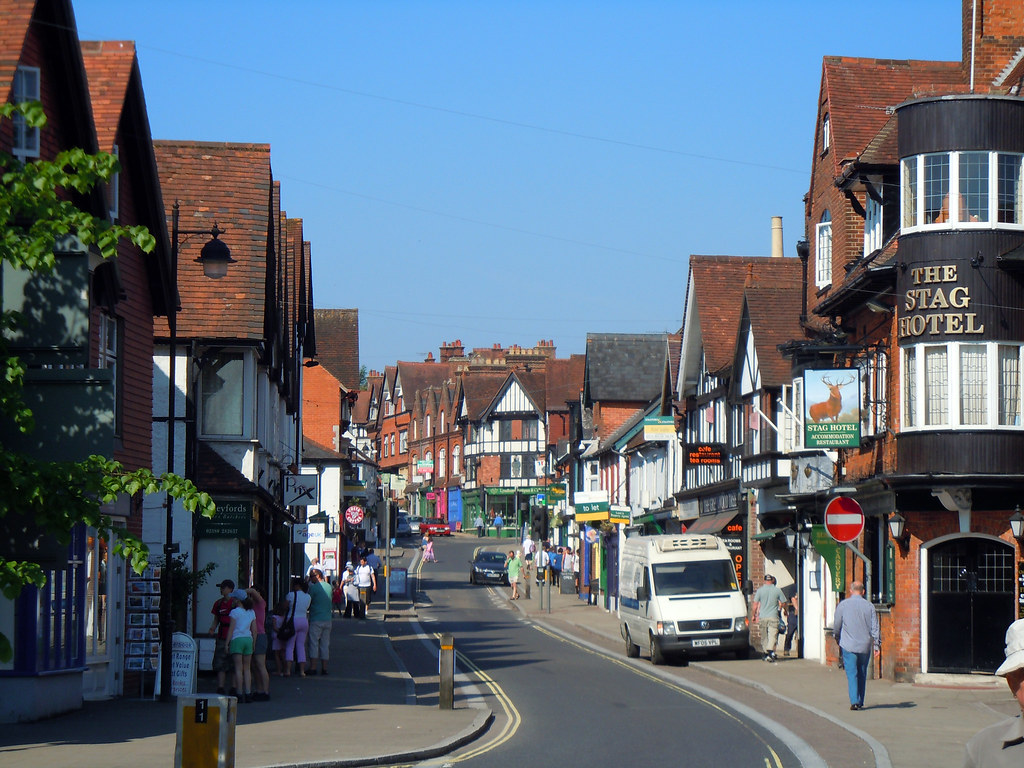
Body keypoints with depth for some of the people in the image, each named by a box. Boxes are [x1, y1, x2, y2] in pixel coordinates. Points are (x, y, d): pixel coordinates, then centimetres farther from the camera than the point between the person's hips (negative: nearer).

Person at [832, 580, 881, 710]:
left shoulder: (842, 605, -2)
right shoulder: (869, 606, 2)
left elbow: (836, 626, 3)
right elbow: (875, 628, -1)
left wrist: (838, 639, 20)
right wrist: (877, 645, 2)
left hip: (848, 645, -2)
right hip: (865, 646, 2)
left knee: (852, 674, -3)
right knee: (862, 674, 13)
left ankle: (854, 701, -17)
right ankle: (860, 702, 17)